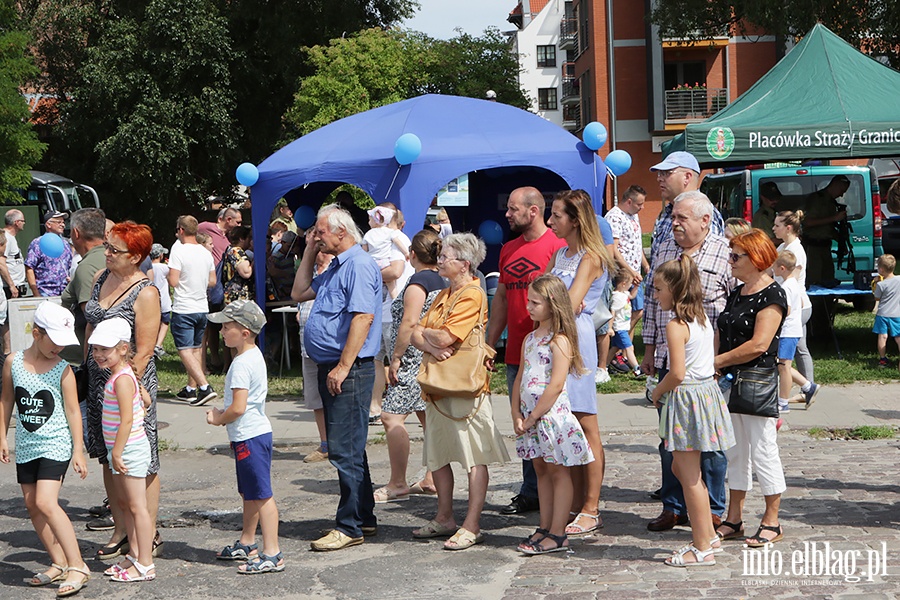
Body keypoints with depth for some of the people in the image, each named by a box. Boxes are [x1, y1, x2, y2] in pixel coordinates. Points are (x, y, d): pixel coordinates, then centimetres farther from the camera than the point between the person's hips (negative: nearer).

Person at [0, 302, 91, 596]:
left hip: (55, 445, -5)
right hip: (26, 446, 5)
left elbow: (72, 410, -5)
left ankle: (77, 566, -14)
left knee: (46, 503, -17)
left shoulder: (63, 370, -9)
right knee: (32, 505, 7)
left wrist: (78, 451, -7)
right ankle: (59, 563, 19)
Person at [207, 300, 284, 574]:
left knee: (261, 495, -8)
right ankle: (247, 544, 34)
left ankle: (272, 554, -6)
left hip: (249, 437, -11)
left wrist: (217, 419, -7)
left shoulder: (242, 364, -20)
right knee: (249, 493, 21)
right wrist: (222, 413, 12)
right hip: (255, 433, 11)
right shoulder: (254, 355, 12)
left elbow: (238, 407, -24)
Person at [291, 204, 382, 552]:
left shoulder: (359, 265, -14)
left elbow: (363, 317, -23)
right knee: (347, 448, 15)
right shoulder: (336, 267, 19)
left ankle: (349, 527, -5)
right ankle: (364, 517, 24)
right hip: (331, 370, 11)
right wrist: (309, 252, 18)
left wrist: (343, 367, -24)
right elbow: (299, 293, 26)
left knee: (345, 451, -9)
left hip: (349, 372, -11)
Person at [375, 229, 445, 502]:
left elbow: (409, 323, -21)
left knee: (392, 417, -9)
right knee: (429, 417, 12)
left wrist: (396, 358, -16)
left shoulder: (417, 282, -13)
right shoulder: (441, 281, 14)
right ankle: (431, 480, 16)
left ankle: (397, 484, -8)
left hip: (414, 362, -10)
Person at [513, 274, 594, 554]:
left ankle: (558, 534, 3)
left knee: (558, 471, 0)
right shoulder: (530, 339, 12)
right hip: (529, 416, 8)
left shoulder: (559, 341, -14)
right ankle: (545, 528, 21)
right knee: (541, 470, 14)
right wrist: (516, 414, 2)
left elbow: (556, 385, -20)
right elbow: (520, 378, 13)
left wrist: (532, 418, -17)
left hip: (552, 414, -8)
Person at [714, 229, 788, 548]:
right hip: (732, 382, 9)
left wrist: (718, 361, -13)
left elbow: (759, 344, -20)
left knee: (763, 452, -1)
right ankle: (734, 520, 20)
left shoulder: (772, 295, -12)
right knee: (735, 453, 12)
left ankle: (771, 522, 8)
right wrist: (714, 370, 0)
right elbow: (722, 336, 17)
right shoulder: (737, 293, 15)